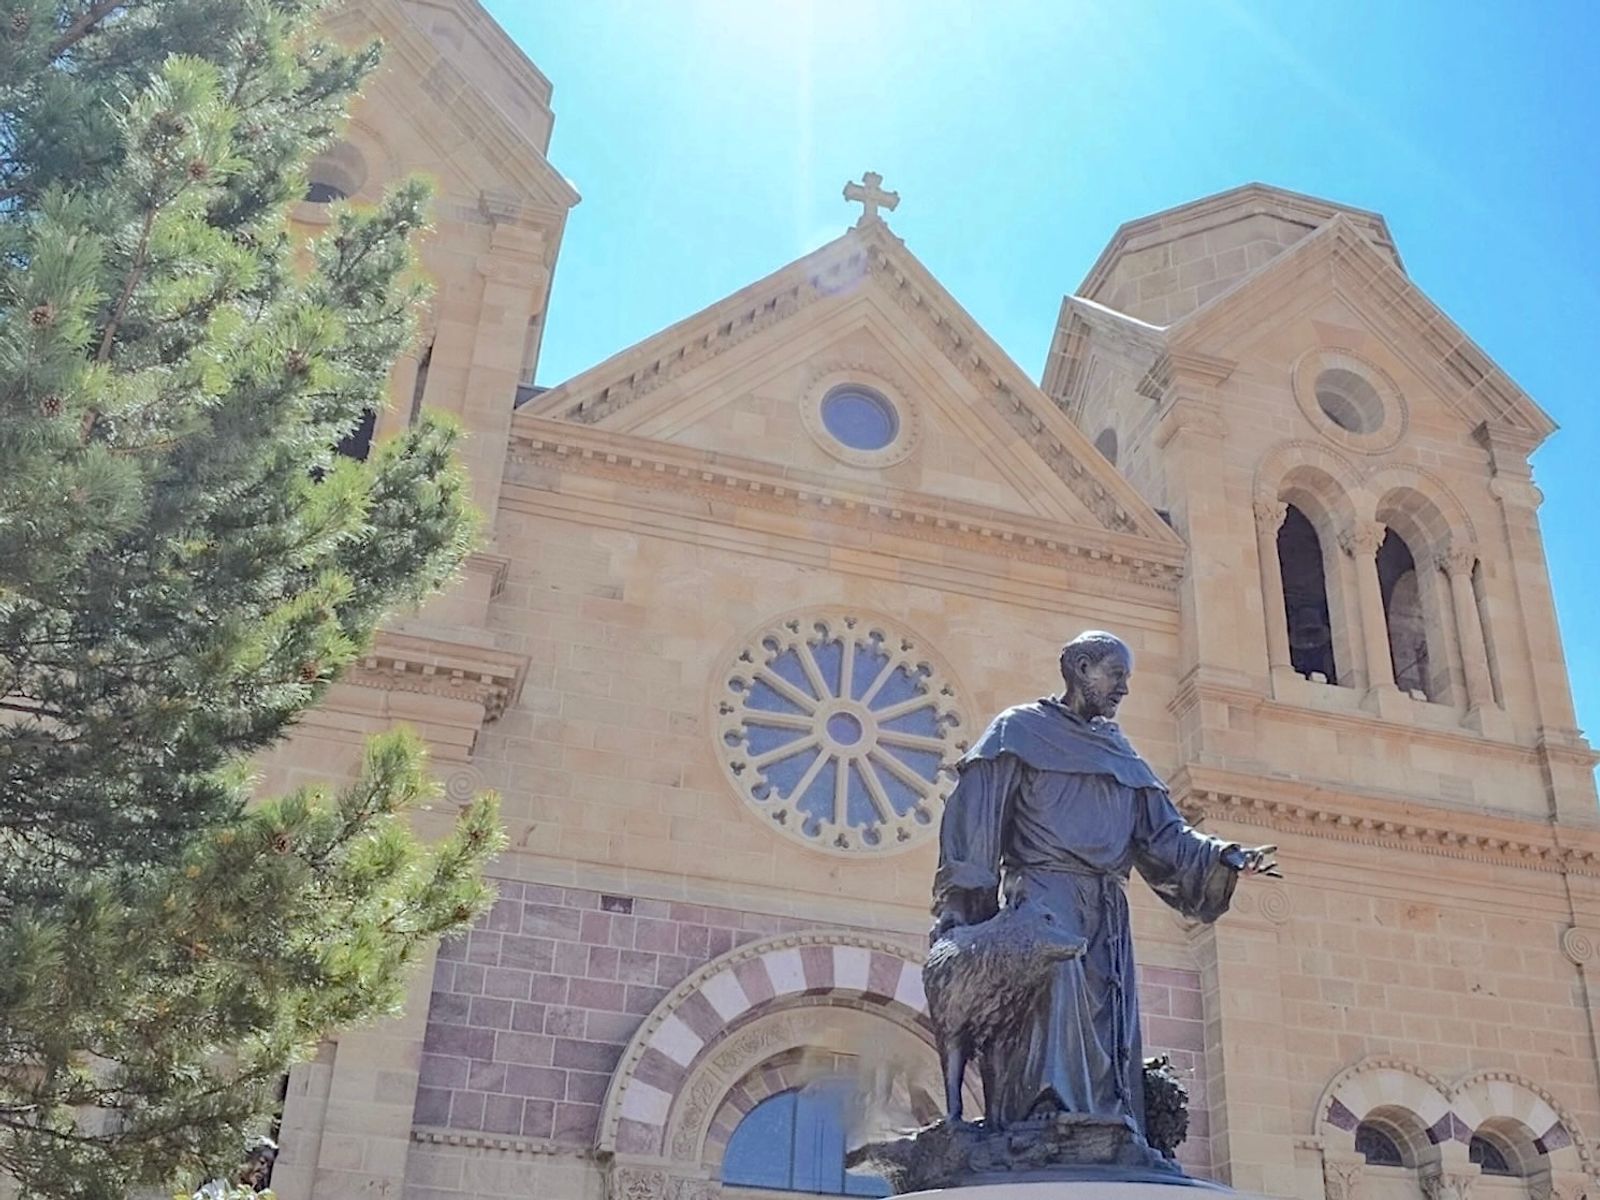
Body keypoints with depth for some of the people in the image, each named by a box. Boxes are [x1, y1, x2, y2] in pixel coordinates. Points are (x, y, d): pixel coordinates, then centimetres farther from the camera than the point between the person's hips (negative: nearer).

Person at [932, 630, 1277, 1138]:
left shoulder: (1120, 753, 26)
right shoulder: (1020, 729, 9)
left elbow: (1162, 834, 18)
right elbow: (976, 819, 0)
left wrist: (1225, 857, -1)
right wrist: (960, 911, -10)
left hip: (1106, 915, 6)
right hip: (1043, 901, -6)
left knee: (1110, 1043, -5)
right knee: (1056, 1008, -26)